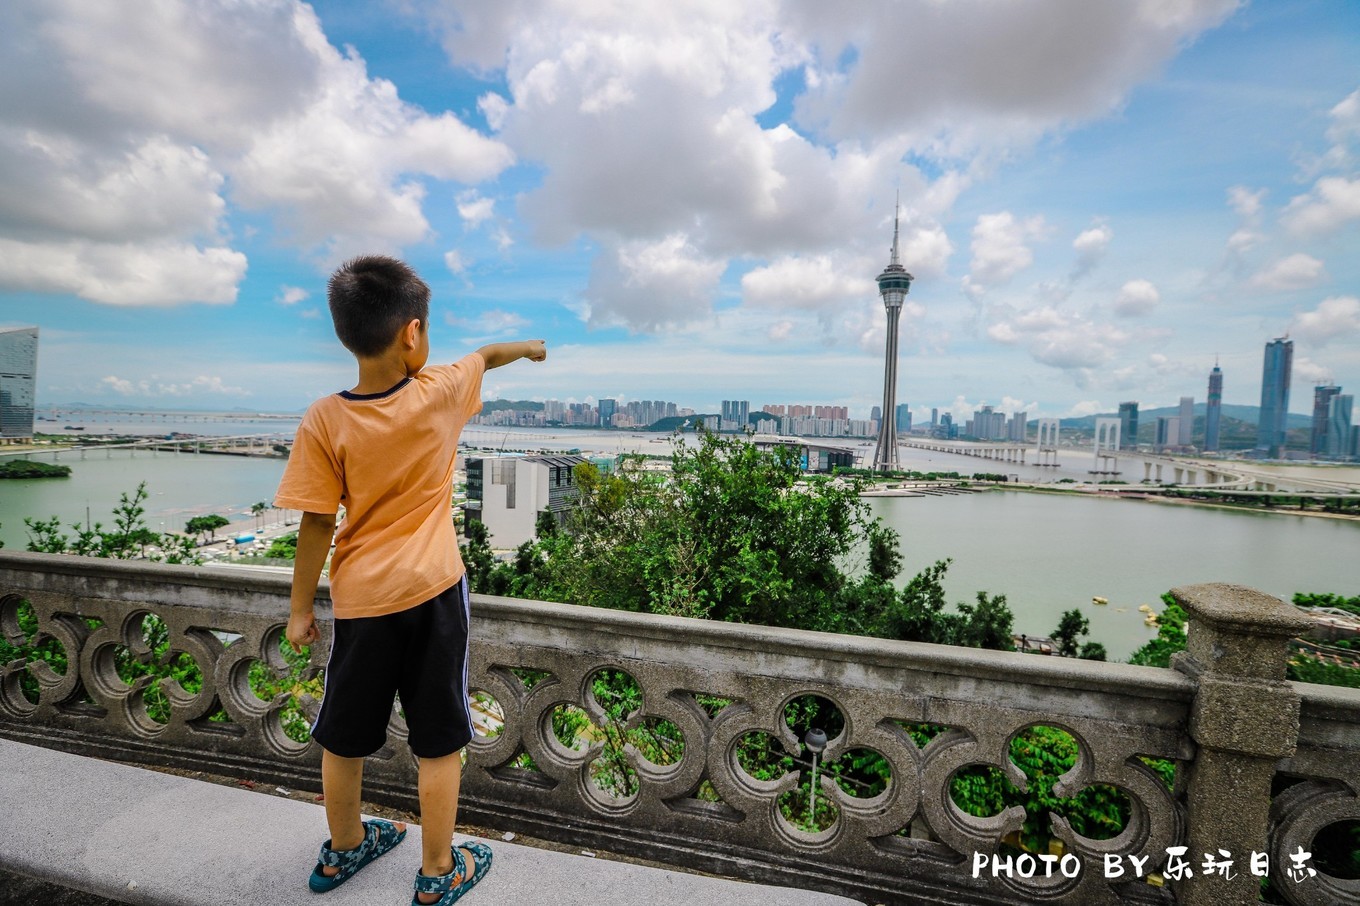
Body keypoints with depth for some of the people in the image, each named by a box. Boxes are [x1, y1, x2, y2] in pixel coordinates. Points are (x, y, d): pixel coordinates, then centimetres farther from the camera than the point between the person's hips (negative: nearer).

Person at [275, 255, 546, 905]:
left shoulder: (324, 421, -12)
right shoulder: (440, 392, -12)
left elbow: (317, 524, -8)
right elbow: (488, 354, 10)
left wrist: (300, 609, 4)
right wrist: (528, 347, 31)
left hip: (360, 598, 2)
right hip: (433, 590, -1)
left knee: (344, 736, 23)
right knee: (439, 741, 14)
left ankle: (342, 850, 46)